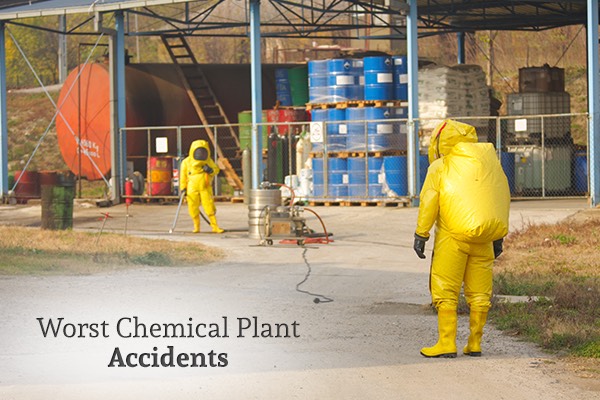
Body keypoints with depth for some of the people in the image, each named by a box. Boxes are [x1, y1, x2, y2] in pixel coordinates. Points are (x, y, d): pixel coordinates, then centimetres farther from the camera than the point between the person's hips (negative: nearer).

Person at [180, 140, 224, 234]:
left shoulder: (208, 161, 5)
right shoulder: (187, 162, 1)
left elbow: (216, 169, 14)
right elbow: (183, 176, 6)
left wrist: (210, 170, -9)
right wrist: (183, 188, 3)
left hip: (205, 188, 0)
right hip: (192, 189, 0)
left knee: (209, 207, -5)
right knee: (193, 208, 1)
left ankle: (215, 227, 1)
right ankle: (196, 227, 17)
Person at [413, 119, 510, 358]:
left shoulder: (439, 167, 0)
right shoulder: (489, 163, 13)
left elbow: (428, 202, -8)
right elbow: (503, 199, 15)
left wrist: (421, 235, -4)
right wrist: (498, 237, 21)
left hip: (452, 238, -5)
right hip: (482, 240, 5)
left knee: (445, 291, -1)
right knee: (479, 292, 10)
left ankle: (447, 344, -6)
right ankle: (474, 344, 12)